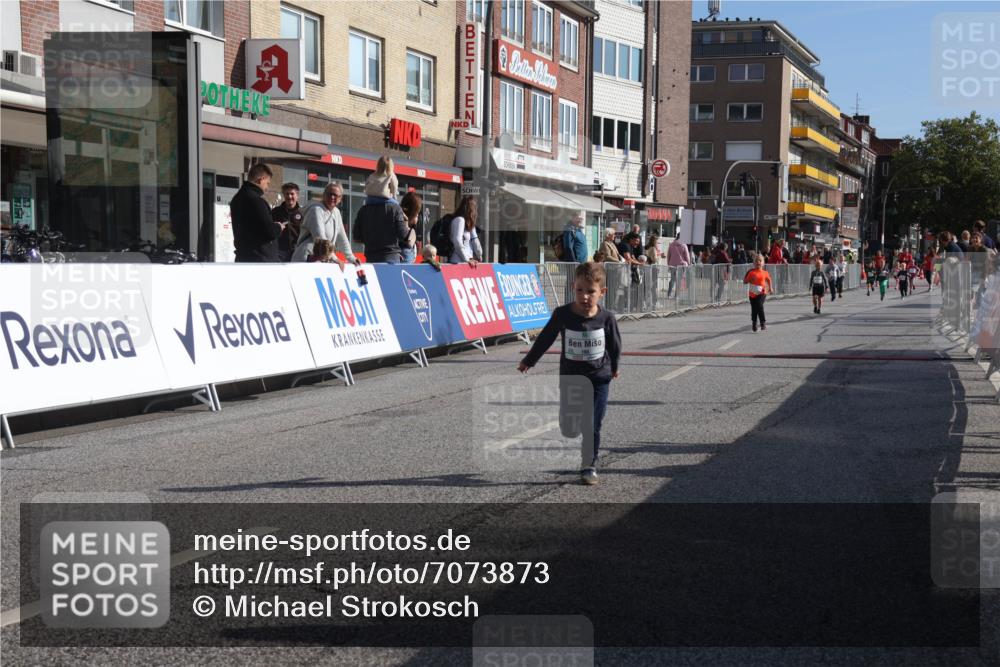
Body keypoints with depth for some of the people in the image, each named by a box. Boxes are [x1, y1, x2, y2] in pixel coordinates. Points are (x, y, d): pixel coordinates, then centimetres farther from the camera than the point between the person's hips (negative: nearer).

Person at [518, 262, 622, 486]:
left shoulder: (607, 317, -12)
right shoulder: (562, 314, -12)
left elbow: (615, 345, 6)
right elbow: (545, 338, 3)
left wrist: (614, 367, 20)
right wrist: (528, 361, 14)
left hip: (599, 378, -1)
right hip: (570, 377, 1)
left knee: (592, 427, -1)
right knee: (568, 429, 6)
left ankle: (589, 466, 16)